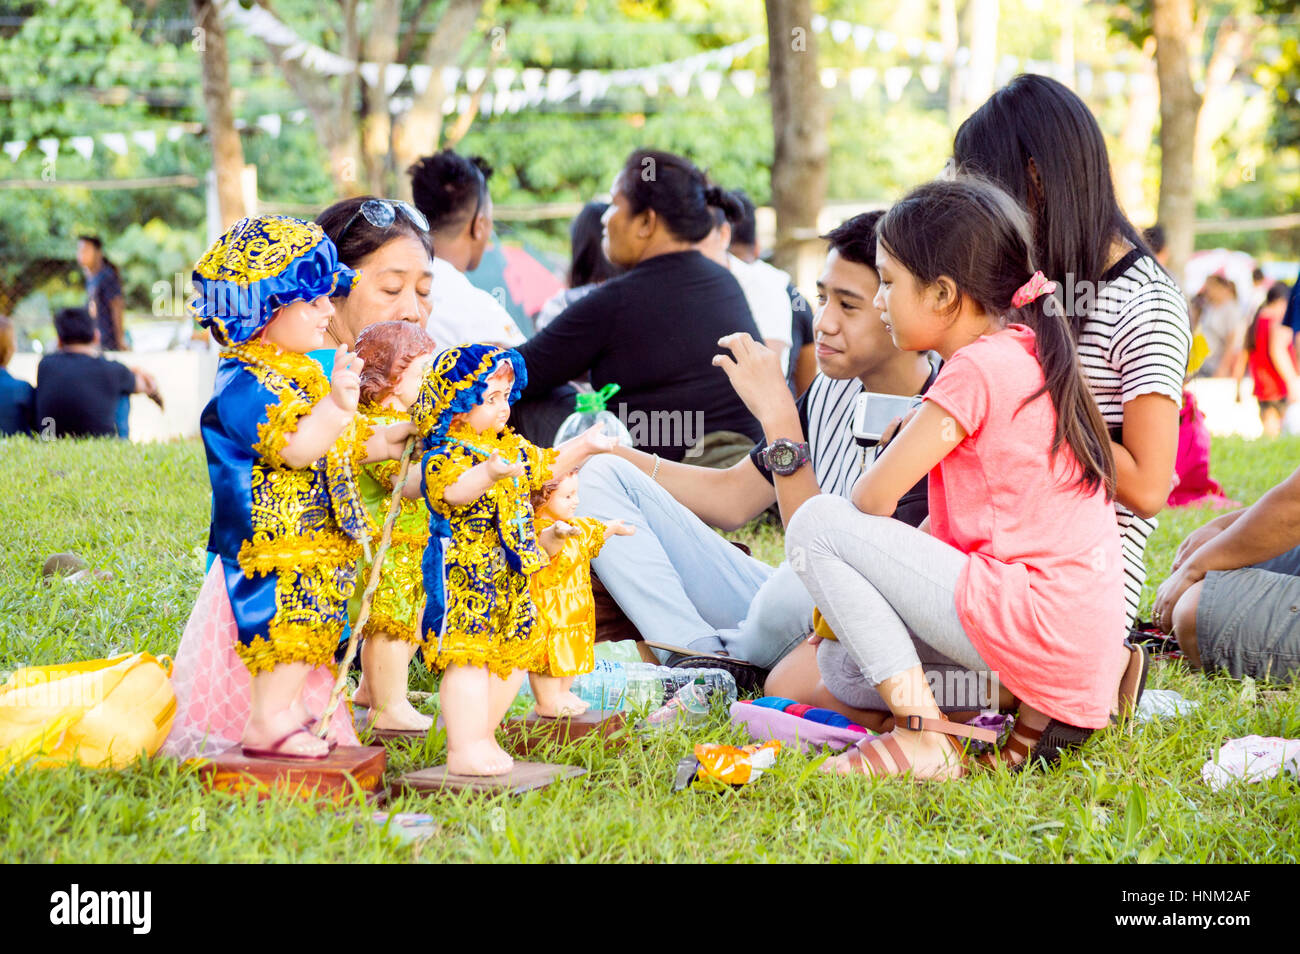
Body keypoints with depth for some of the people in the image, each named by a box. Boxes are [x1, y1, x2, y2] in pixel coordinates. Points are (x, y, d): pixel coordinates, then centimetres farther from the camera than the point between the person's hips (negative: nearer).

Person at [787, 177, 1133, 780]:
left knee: (816, 524, -8)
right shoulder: (1026, 352, 17)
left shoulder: (976, 368, -13)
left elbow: (874, 497, -13)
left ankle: (925, 740, -12)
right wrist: (874, 584, 16)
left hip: (1031, 625, -10)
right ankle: (1041, 702, 7)